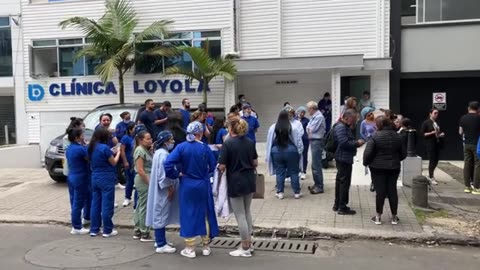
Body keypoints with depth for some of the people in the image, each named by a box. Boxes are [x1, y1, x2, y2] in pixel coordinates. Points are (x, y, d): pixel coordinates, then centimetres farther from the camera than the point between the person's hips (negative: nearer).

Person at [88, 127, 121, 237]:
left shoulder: (92, 148, 6)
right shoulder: (105, 148, -17)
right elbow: (114, 162, -7)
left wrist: (111, 152, 11)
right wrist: (118, 152, 7)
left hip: (95, 178, 8)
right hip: (106, 179, -8)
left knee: (95, 204, 12)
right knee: (107, 205, 0)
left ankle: (94, 229, 19)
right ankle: (107, 230, 7)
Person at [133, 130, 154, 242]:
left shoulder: (146, 150, 14)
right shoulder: (140, 150, -13)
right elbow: (140, 170, -18)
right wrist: (149, 182, -18)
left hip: (146, 180, 10)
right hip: (144, 180, -10)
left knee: (141, 205, 14)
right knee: (145, 207, -4)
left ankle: (137, 231, 23)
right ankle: (144, 234, 3)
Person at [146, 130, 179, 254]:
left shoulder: (160, 152, 13)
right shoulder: (163, 154, -20)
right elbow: (163, 174, -23)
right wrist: (170, 188, -16)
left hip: (161, 190, 11)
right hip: (164, 191, -11)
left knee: (160, 216, 16)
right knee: (161, 216, -5)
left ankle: (161, 240, 25)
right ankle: (161, 245, 1)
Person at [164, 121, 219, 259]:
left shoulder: (181, 147, -8)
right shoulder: (205, 147, -8)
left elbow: (168, 163, -17)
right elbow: (213, 166, -1)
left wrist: (176, 175, -4)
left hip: (187, 185, 0)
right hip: (203, 185, 0)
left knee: (188, 215, 9)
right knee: (205, 215, 13)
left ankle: (190, 249, 13)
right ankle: (206, 247, 22)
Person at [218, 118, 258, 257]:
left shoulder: (228, 144, -14)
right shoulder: (250, 142, 4)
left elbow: (222, 167, -14)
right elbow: (255, 163, 8)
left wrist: (223, 167, 7)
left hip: (235, 182, -6)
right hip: (249, 180, 6)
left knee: (240, 215, 3)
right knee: (247, 212, 19)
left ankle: (245, 248, 11)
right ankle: (248, 243, 26)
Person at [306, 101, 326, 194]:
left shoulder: (319, 117, -16)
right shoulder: (314, 116, 13)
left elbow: (311, 129, -16)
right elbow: (308, 128, 15)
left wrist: (309, 129, 2)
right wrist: (310, 129, -3)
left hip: (317, 142, -10)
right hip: (313, 141, 10)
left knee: (316, 165, -6)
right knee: (315, 165, 16)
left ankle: (319, 187, 0)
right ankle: (317, 184, 26)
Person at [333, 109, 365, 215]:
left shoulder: (346, 127, 18)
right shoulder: (341, 127, -16)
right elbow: (344, 143, -25)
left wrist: (357, 142, 6)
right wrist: (357, 143, -15)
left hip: (343, 158, 11)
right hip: (344, 158, -11)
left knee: (340, 181, 16)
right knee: (344, 182, -6)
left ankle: (337, 204, 26)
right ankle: (342, 207, -1)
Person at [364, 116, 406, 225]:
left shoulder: (375, 136, -13)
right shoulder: (397, 136, 3)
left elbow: (368, 153, -16)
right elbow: (403, 154, 9)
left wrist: (365, 163, 1)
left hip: (378, 168, -4)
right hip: (394, 168, 4)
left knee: (380, 191, 2)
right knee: (392, 191, 10)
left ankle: (378, 217, 9)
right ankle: (394, 217, 18)